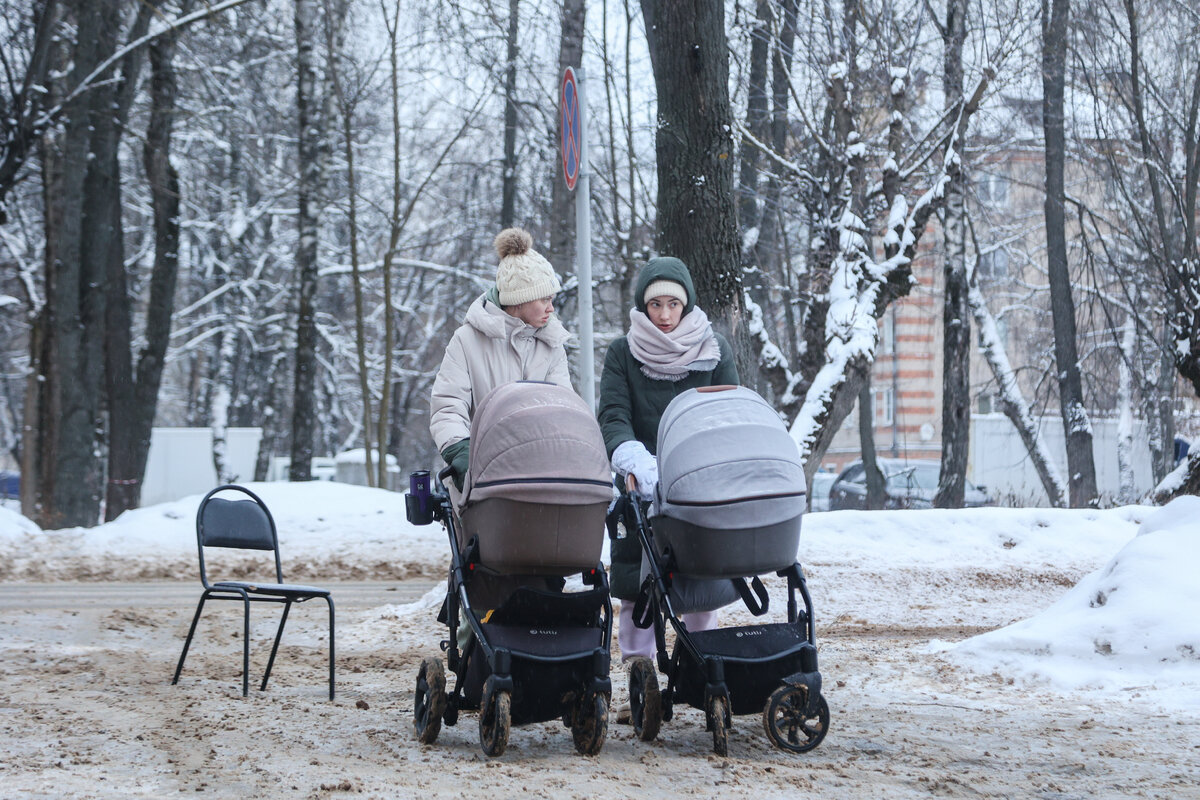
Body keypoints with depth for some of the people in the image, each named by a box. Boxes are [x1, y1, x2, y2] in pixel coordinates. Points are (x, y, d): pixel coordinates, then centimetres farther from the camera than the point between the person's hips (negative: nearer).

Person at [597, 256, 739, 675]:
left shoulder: (714, 350, 6)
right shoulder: (623, 354, 2)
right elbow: (612, 418, -9)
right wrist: (635, 460, -29)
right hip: (642, 485, -1)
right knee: (637, 583, -4)